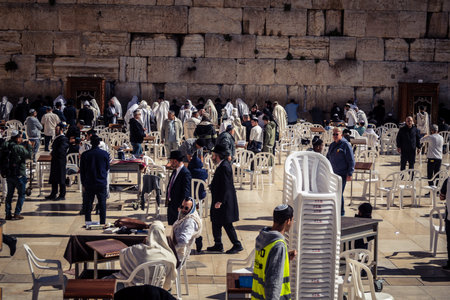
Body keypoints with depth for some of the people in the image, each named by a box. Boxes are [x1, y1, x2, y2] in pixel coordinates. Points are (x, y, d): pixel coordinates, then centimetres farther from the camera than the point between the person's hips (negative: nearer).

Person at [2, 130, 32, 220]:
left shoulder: (6, 147, 4)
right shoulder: (19, 148, -18)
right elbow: (29, 155, -12)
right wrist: (28, 145, 1)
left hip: (8, 174, 7)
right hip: (19, 174, -7)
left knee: (9, 194, 15)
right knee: (21, 194, 5)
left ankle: (8, 214, 15)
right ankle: (17, 214, 1)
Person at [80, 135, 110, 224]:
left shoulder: (85, 154, -4)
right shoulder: (105, 154, -5)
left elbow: (82, 171, 1)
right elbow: (107, 168, 7)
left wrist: (83, 184, 8)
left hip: (89, 184, 0)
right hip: (102, 183, 0)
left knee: (87, 205, 8)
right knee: (102, 205, 8)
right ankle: (102, 224, 9)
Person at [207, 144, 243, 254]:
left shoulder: (224, 167, -21)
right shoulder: (221, 165, 10)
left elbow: (225, 187, -24)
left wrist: (220, 201, -23)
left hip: (224, 202, -10)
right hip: (219, 200, 10)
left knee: (227, 224, -3)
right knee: (215, 223, 16)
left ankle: (237, 245, 5)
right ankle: (218, 245, 25)